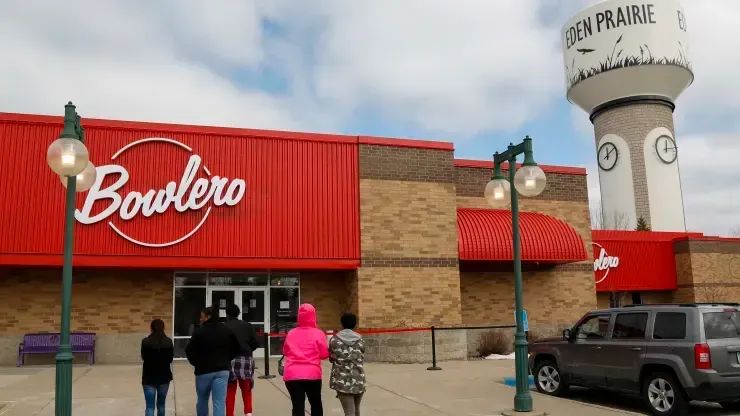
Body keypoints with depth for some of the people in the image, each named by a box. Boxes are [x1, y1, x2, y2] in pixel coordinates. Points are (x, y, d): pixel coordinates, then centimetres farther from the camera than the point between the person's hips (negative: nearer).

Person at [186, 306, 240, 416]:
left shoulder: (200, 331, -11)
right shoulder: (227, 330, 4)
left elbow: (189, 350, -12)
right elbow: (236, 349, 10)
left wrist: (196, 363, 3)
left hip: (204, 370, -3)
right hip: (222, 370, 3)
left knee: (202, 400, 18)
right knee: (220, 403, -2)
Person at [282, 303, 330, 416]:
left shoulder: (291, 333, 8)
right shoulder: (318, 333, -2)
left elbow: (285, 352, 20)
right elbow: (324, 354, -1)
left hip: (291, 375, 2)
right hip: (312, 374, -2)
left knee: (298, 407, 4)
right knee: (316, 405, 16)